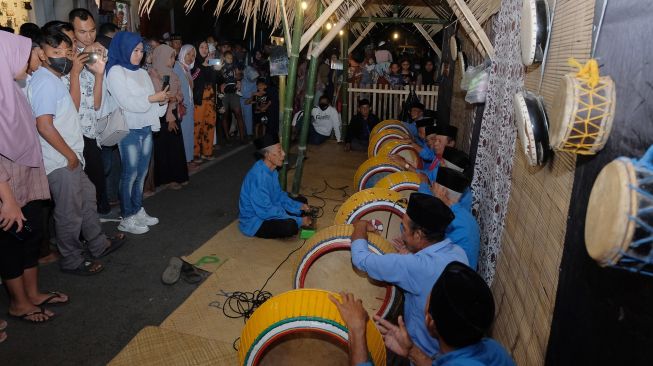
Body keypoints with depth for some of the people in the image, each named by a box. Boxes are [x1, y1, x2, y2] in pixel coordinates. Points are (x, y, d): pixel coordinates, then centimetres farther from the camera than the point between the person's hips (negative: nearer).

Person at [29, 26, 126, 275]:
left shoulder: (52, 79, 12)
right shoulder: (46, 82, -18)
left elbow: (70, 110, 16)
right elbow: (44, 125, -24)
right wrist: (70, 154, -17)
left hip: (69, 159, 10)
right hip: (60, 162, -10)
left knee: (87, 198, 21)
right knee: (70, 213, 4)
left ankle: (98, 245, 37)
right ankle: (72, 261, 21)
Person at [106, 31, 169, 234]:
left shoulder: (142, 73, 15)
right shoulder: (115, 71, -5)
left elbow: (151, 100, 13)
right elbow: (126, 102, -14)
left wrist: (162, 100, -8)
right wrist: (152, 98, -15)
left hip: (146, 128, 6)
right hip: (129, 130, -6)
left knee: (142, 173, 10)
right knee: (130, 174, -3)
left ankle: (138, 211, 22)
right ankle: (126, 219, 6)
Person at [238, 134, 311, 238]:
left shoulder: (271, 170, -2)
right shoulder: (259, 176, -30)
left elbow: (279, 196, 11)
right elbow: (265, 211, -29)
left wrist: (299, 206, -5)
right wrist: (299, 221, -25)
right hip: (254, 223, -9)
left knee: (302, 201, 12)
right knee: (290, 226, -33)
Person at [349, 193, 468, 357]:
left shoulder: (417, 266, -35)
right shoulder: (458, 252, -10)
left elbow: (361, 259, -27)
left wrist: (361, 226, -9)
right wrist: (412, 256, -5)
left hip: (425, 353, -7)